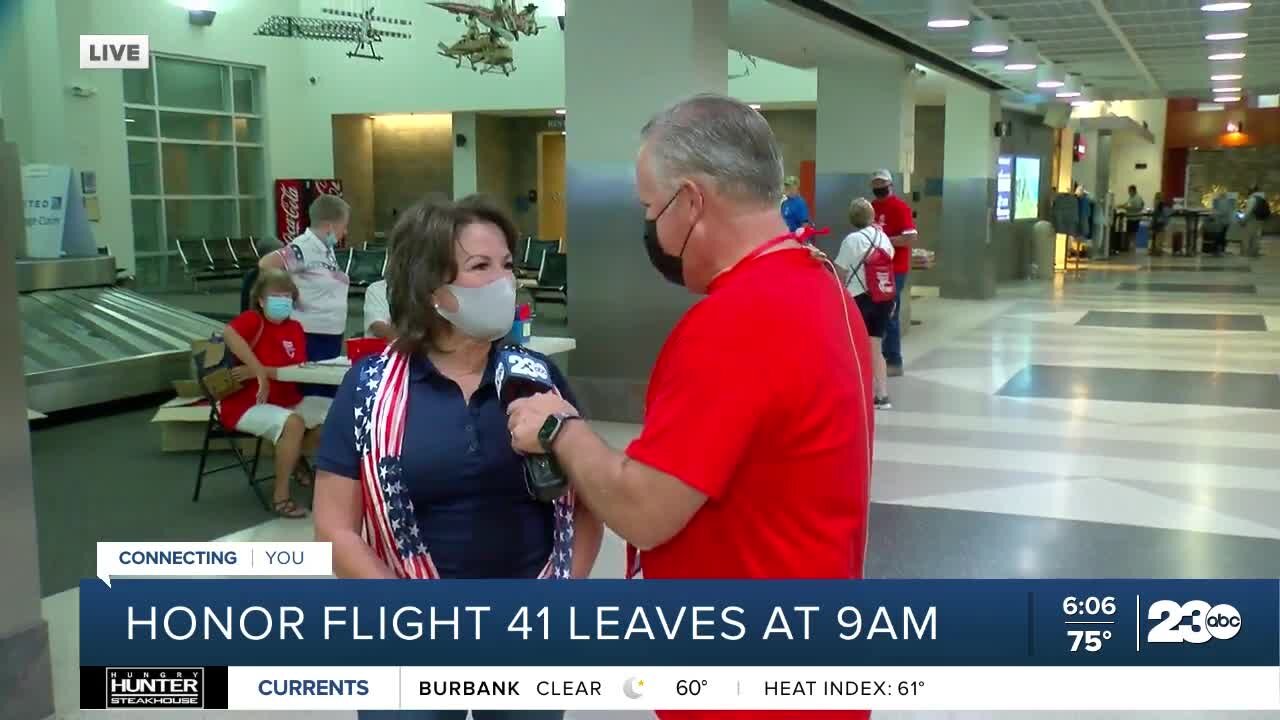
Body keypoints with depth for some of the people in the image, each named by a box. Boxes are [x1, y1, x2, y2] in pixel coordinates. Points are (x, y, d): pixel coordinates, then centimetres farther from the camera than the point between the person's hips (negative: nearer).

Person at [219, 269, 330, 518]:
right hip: (245, 405, -7)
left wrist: (256, 372, -22)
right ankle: (280, 496, -22)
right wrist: (260, 373, -37)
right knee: (292, 423, -33)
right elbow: (229, 334, -36)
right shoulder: (252, 319, -11)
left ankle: (297, 461, 21)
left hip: (286, 402, 7)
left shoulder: (295, 328, 5)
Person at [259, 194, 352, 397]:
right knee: (312, 394, -4)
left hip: (332, 334, 9)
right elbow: (265, 264, -26)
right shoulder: (303, 247, -16)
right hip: (311, 336, -9)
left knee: (330, 391, 14)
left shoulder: (327, 249, 11)